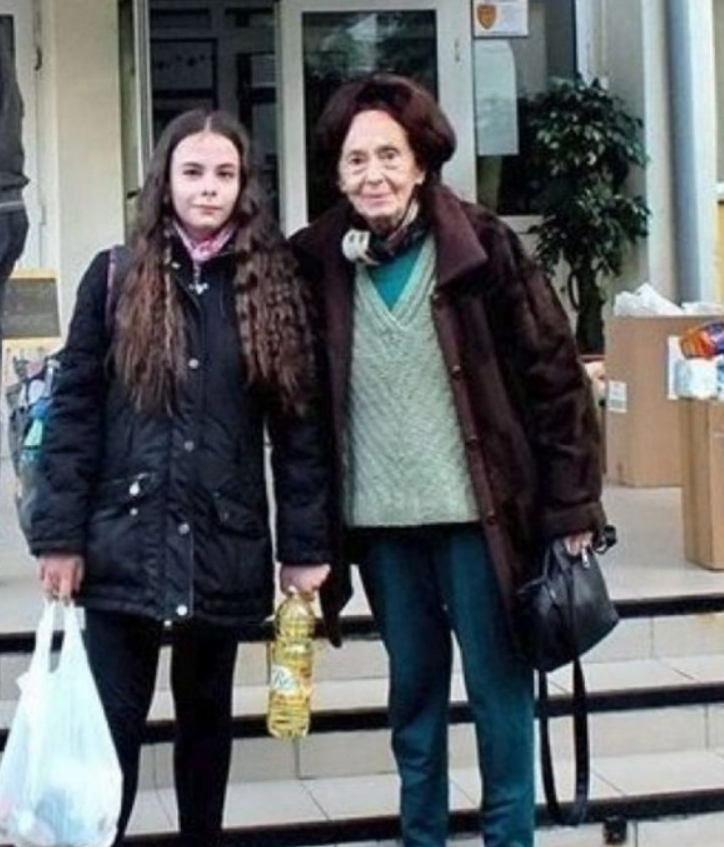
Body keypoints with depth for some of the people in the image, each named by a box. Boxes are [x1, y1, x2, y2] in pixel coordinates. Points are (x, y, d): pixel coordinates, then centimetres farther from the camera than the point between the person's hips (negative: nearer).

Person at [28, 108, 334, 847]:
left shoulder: (273, 286, 3)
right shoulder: (116, 279, 1)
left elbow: (299, 425, 2)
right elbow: (72, 412, -1)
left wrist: (305, 546, -1)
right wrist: (60, 534, -7)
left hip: (223, 547, 1)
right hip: (125, 544, -1)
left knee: (206, 715, 15)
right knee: (111, 722, 0)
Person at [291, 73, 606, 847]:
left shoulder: (481, 247, -7)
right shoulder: (317, 262, 0)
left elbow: (554, 374, -5)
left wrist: (570, 506, -7)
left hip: (477, 509, -2)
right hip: (380, 518, 3)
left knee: (499, 685, 6)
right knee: (413, 686, 14)